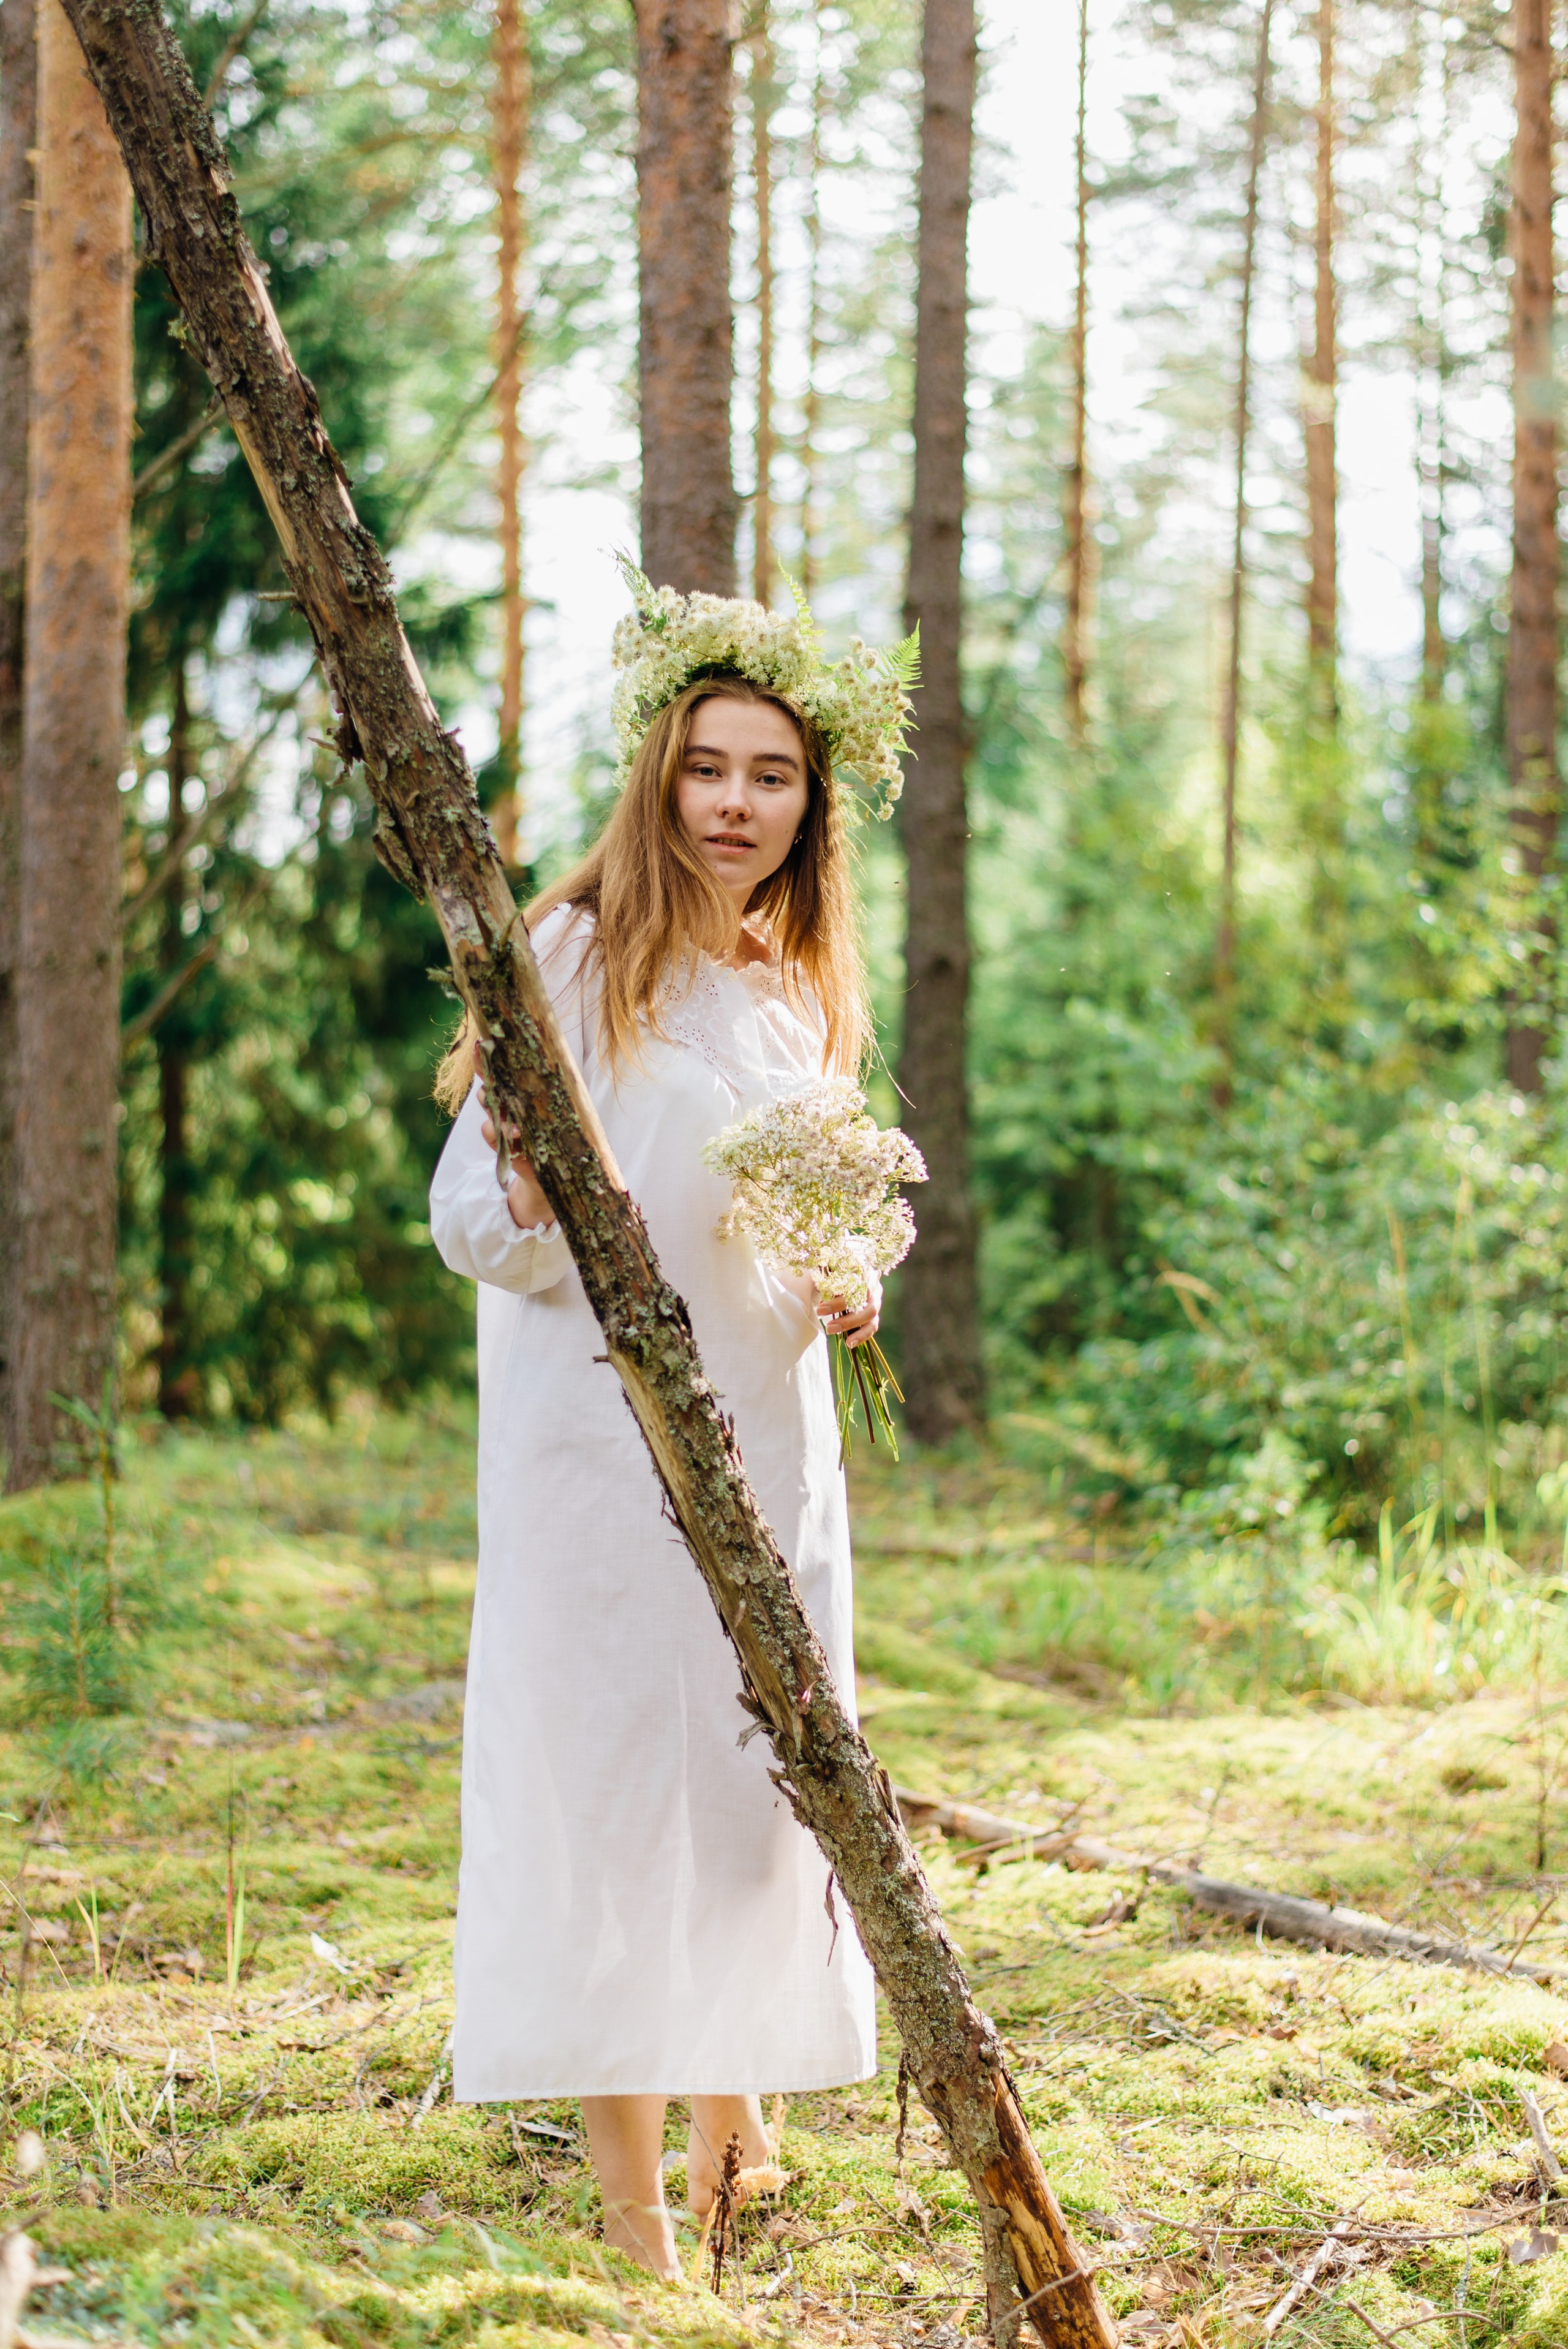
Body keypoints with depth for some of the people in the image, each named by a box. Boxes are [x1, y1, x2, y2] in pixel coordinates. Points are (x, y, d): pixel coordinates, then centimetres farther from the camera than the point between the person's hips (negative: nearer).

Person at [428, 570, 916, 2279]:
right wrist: (529, 1197, -30)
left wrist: (845, 1294, 3)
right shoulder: (577, 955, -5)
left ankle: (736, 2138, 25)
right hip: (598, 1432, -6)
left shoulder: (806, 998, 13)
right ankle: (629, 2203, 1)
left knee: (765, 1772, 8)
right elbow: (471, 1213, -8)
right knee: (611, 1767, -5)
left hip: (764, 1436, 6)